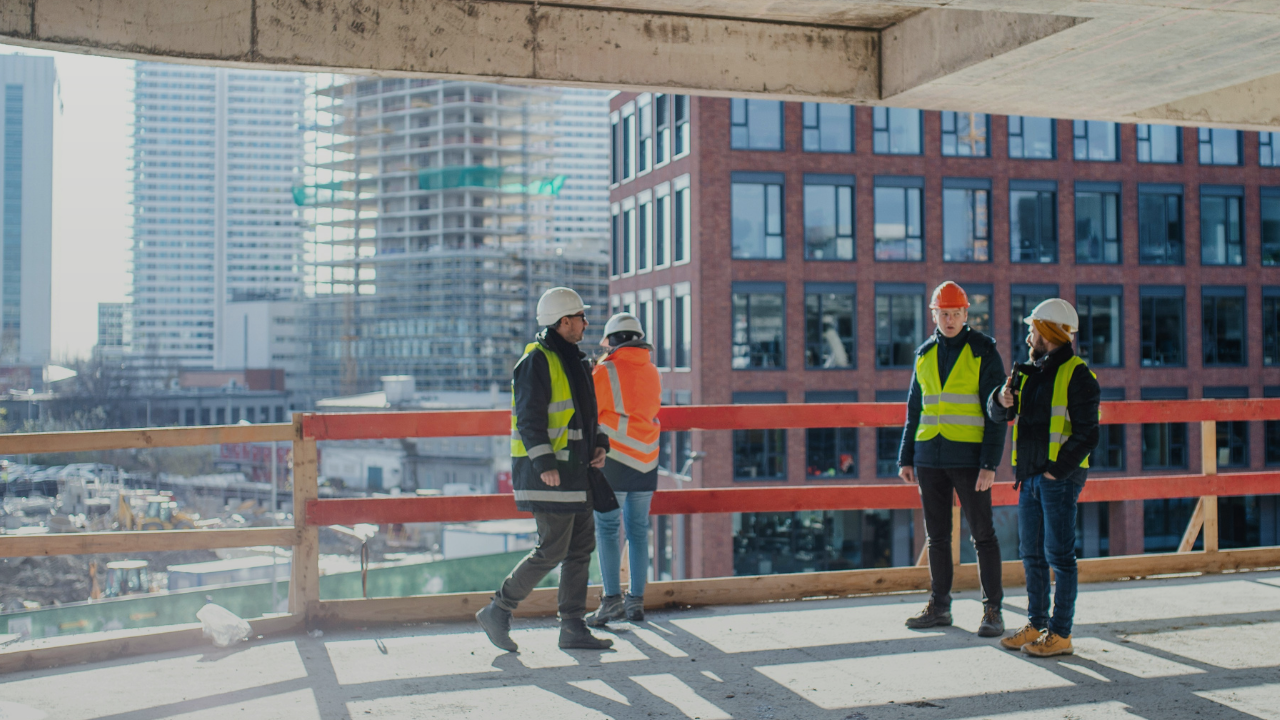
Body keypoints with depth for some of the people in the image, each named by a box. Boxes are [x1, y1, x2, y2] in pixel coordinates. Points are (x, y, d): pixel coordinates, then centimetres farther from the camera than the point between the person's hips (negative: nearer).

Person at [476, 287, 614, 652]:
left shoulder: (574, 361, 18)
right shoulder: (537, 361, -12)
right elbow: (529, 417, -19)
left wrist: (599, 444, 9)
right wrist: (545, 464, -25)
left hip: (574, 471, 10)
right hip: (548, 472, -10)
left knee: (581, 547, 8)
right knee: (552, 550, -8)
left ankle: (573, 628, 14)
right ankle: (498, 611, 4)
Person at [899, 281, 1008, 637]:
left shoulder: (984, 353, -4)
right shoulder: (925, 354, 11)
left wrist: (989, 464, -14)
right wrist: (906, 458, 11)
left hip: (969, 458, -5)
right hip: (929, 458, 5)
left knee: (983, 534, -1)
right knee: (937, 536, 10)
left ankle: (993, 610, 7)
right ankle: (939, 606, 19)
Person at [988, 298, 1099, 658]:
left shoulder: (1076, 375, -8)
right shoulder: (1030, 373, 15)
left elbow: (1087, 435, -13)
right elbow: (998, 413, 17)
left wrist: (1057, 471, -17)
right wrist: (1002, 400, -6)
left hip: (1060, 479, -8)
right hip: (1030, 477, 8)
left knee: (1059, 556, -3)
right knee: (1032, 554, 12)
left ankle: (1060, 634, 3)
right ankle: (1037, 625, 22)